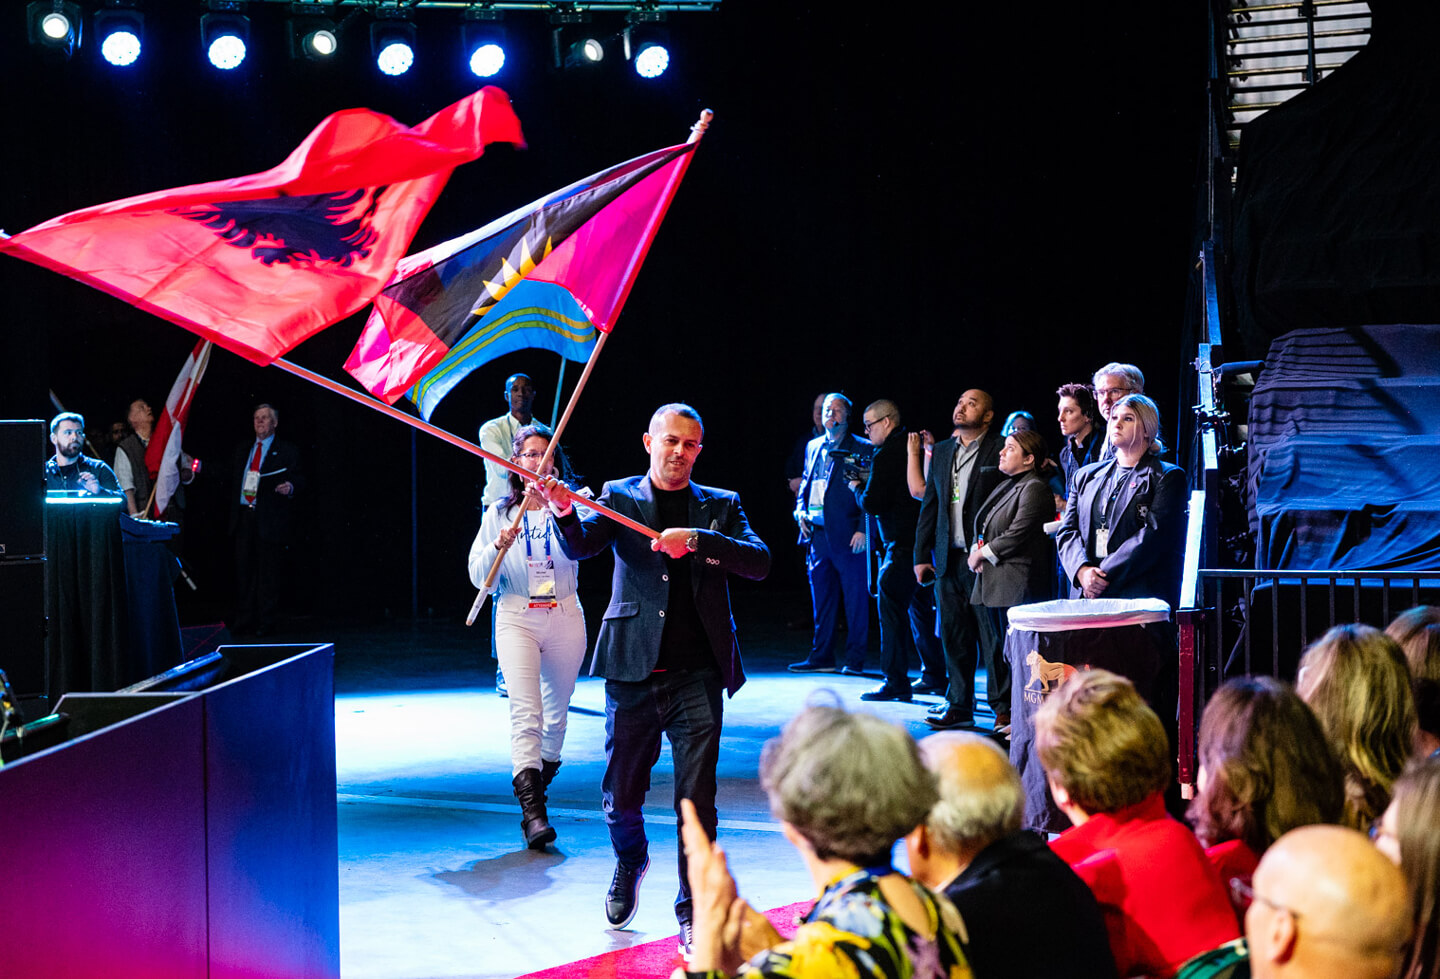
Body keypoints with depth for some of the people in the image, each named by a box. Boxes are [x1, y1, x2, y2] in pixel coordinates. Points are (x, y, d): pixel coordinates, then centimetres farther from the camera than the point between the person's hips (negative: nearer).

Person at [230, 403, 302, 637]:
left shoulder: (287, 451, 4)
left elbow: (299, 479, -1)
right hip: (244, 517, 5)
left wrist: (290, 487, -21)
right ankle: (244, 621, 12)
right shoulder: (243, 451, 20)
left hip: (270, 520, -5)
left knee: (268, 572, -3)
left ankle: (266, 623, 3)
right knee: (243, 571, 6)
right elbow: (235, 480, 23)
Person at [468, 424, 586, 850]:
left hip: (564, 616, 1)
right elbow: (478, 577, 4)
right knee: (524, 708, -17)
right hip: (516, 618, -1)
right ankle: (532, 808, -25)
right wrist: (499, 547, -14)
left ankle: (548, 763, 45)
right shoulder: (499, 513, 6)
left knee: (557, 706, 15)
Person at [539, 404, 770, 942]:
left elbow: (759, 563, -4)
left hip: (698, 675, 0)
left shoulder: (721, 506, 10)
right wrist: (565, 512, -30)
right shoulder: (620, 496, 9)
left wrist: (696, 539, -18)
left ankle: (693, 909, 9)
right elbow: (582, 546, -8)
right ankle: (630, 861, 41)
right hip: (635, 671, 0)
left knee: (696, 797, -4)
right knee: (621, 793, 10)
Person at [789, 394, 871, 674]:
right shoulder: (813, 447, 16)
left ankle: (855, 659, 7)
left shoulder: (863, 450, -3)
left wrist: (863, 530, -13)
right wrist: (800, 510, 5)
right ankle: (821, 656, 18)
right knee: (822, 598, 11)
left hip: (848, 535, -6)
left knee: (855, 597, 0)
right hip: (817, 533, 6)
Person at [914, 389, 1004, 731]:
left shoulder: (1000, 451, -3)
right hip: (948, 559, 6)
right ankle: (959, 706, 17)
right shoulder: (942, 451, 16)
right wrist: (922, 555, 12)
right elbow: (929, 505, 17)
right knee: (954, 638, 8)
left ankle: (1002, 706, 7)